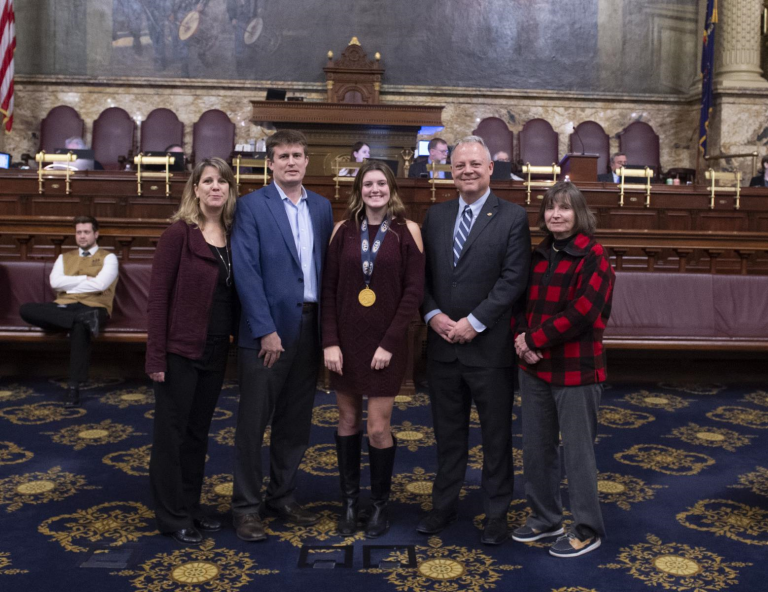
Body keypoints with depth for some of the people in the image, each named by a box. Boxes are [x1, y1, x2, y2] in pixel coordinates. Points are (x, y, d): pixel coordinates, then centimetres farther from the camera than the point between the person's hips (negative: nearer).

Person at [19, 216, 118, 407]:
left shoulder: (108, 257, 10)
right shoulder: (64, 257, 22)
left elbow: (100, 284, -8)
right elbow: (55, 283, 4)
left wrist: (69, 283, 1)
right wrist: (85, 279, -2)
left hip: (93, 307, -4)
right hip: (63, 307, 4)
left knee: (80, 327, -42)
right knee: (26, 309, -24)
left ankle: (74, 387, -34)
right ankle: (84, 319, -34)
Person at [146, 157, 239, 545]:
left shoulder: (231, 235, 5)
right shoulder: (179, 233, -11)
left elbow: (233, 295, 9)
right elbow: (158, 296, -12)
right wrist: (156, 356, -15)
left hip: (215, 351, 6)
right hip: (181, 351, -6)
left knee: (198, 433, 16)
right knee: (171, 433, 7)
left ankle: (190, 508, 30)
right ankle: (171, 517, 20)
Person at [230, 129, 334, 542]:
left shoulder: (322, 207, 12)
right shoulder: (251, 206, -4)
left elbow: (326, 265, 11)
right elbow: (246, 271, -11)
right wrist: (266, 330, -15)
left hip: (310, 326, 5)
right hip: (268, 328, -5)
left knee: (296, 420, 13)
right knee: (254, 420, 3)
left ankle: (282, 495, 28)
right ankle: (246, 505, 16)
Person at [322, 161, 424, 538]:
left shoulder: (407, 231, -3)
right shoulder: (343, 230, 3)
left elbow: (414, 291, -6)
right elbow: (328, 289, 2)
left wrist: (389, 343, -11)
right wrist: (330, 342, -6)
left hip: (386, 344, -2)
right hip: (346, 340, 3)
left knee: (378, 428, -1)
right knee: (348, 422, 11)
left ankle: (380, 504, 20)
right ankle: (349, 501, 26)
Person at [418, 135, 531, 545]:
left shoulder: (512, 218, -5)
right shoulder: (435, 216, 9)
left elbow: (513, 280, -12)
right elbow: (422, 273, 7)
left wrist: (474, 322, -16)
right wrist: (433, 315, -9)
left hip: (489, 345, -4)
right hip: (442, 343, 4)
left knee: (496, 432, 9)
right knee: (448, 431, 16)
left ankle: (496, 511, 24)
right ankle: (445, 503, 31)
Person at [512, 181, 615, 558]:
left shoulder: (593, 257, -11)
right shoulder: (539, 256, 9)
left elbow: (581, 313, -19)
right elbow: (523, 303, 11)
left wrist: (533, 339, -15)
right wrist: (522, 339, -9)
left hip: (576, 370, -6)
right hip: (535, 368, 7)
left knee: (577, 451, 4)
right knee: (535, 447, 14)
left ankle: (588, 530, 21)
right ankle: (545, 518, 32)